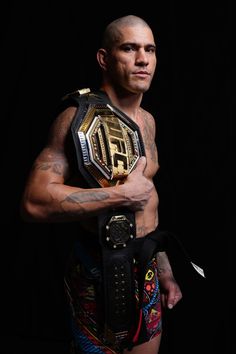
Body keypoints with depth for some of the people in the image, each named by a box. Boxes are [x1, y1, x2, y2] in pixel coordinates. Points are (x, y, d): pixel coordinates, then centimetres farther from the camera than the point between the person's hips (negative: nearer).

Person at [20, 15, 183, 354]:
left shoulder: (147, 121, 8)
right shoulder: (80, 117, -17)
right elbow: (34, 201, -26)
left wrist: (164, 270, 16)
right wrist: (121, 194, -23)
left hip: (147, 263, 7)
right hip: (102, 268, -7)